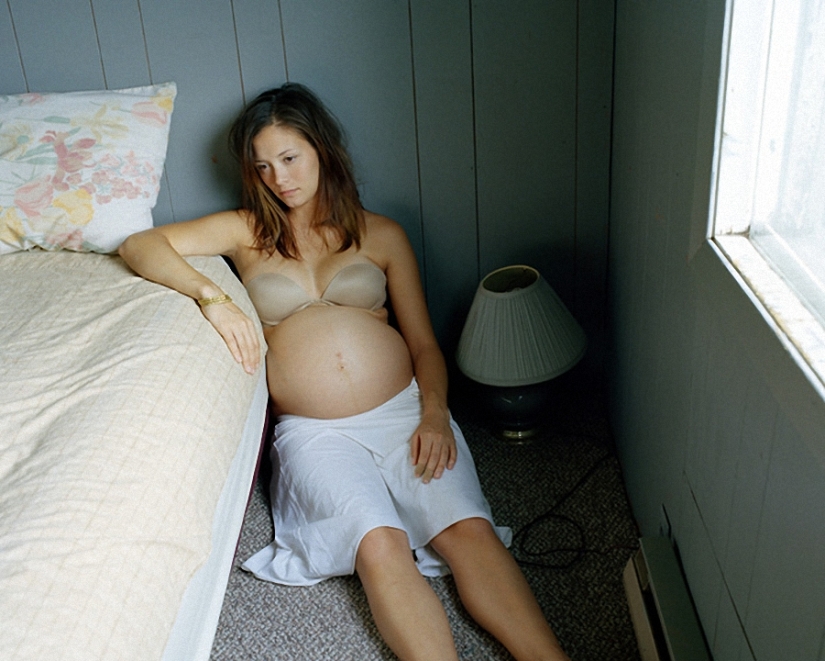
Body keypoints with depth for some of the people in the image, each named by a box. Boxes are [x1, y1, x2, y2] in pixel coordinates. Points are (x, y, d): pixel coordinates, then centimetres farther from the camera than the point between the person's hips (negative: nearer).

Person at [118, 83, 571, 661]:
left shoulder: (381, 235, 13)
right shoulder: (246, 232, 13)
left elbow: (424, 343, 12)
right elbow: (140, 245, 4)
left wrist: (434, 414, -7)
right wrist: (212, 296, -12)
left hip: (406, 408, 1)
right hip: (315, 433, 0)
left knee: (469, 530, -23)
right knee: (379, 545, -28)